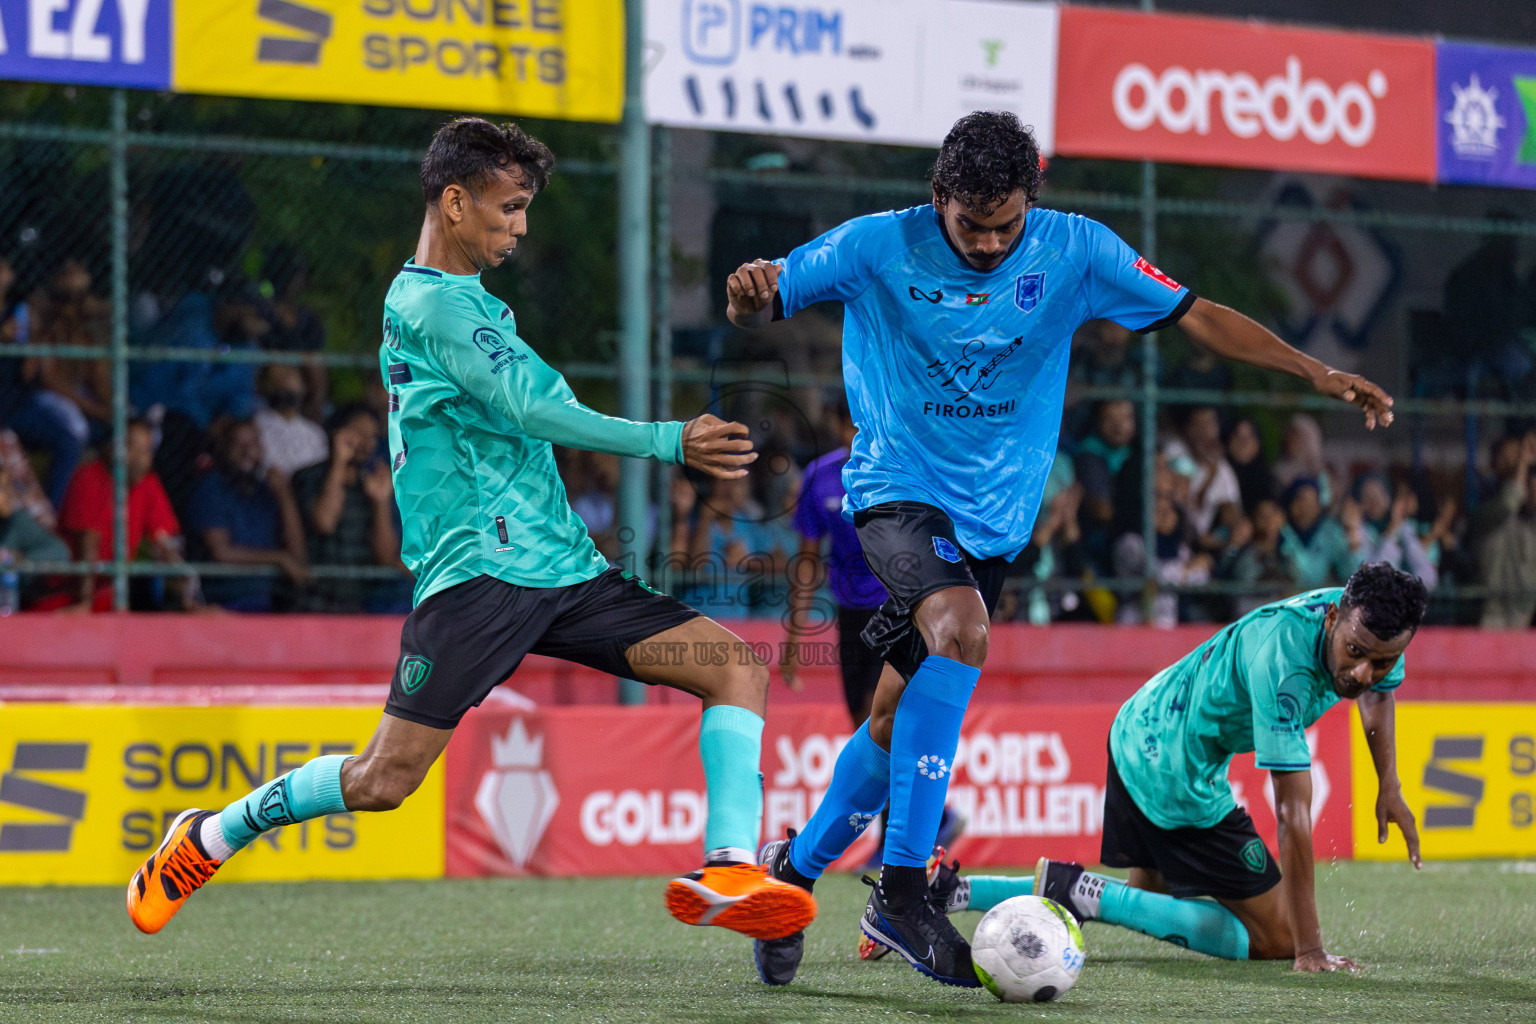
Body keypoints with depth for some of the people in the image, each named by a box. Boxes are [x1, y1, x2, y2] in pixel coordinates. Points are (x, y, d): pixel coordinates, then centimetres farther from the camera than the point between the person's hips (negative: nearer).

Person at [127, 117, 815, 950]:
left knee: (738, 667, -6)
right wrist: (665, 442, -15)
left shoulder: (468, 301, 23)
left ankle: (729, 872, -19)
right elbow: (529, 410, -16)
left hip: (561, 569, 9)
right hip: (478, 570, -9)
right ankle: (210, 838, 12)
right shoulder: (431, 301, -7)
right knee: (384, 779, -11)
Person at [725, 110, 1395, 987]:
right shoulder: (877, 248, -9)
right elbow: (761, 305, -3)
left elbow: (1194, 315, -2)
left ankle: (798, 865, 29)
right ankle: (903, 889, -28)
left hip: (996, 513, 4)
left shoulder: (1072, 250, -4)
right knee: (960, 630, -31)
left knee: (900, 721, 4)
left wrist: (1319, 373, -10)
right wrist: (751, 292, -29)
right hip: (898, 487, -4)